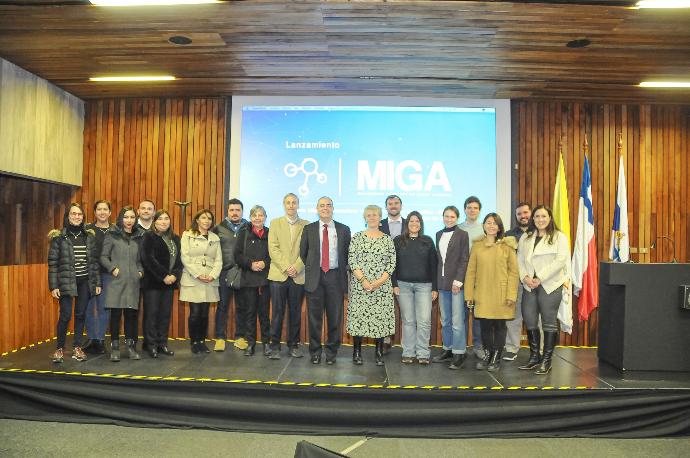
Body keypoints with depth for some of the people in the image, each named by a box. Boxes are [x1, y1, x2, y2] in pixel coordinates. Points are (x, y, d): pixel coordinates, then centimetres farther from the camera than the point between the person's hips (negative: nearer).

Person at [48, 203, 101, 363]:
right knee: (65, 315, -5)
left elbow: (94, 261, 9)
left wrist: (97, 282, 5)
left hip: (85, 282, 3)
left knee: (81, 315, 7)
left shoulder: (89, 236, 8)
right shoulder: (58, 236, -2)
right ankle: (60, 349, 12)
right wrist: (53, 286, -8)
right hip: (66, 282, -3)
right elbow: (53, 262, -4)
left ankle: (77, 348, 18)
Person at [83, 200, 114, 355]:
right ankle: (92, 339, 19)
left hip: (108, 274, 0)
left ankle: (101, 339, 16)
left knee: (104, 307, 6)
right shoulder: (87, 230, 2)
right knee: (90, 307, 6)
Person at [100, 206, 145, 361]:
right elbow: (103, 257, 2)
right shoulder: (112, 235, 3)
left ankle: (131, 347, 13)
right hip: (116, 281, -3)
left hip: (133, 282, 3)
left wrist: (140, 270, 4)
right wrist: (112, 268, -11)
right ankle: (115, 347, 9)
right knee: (116, 314, -1)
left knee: (131, 314, 3)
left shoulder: (139, 236, 14)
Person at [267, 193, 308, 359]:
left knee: (295, 313, 6)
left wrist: (296, 268, -11)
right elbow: (273, 248, -1)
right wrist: (286, 267, -11)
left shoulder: (306, 225, 8)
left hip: (298, 276, 1)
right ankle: (275, 346, 8)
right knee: (278, 312, 0)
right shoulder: (275, 223, 9)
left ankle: (294, 345, 16)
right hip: (278, 275, 0)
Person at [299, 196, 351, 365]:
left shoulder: (344, 230, 7)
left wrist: (343, 271, 2)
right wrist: (309, 269, 6)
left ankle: (331, 353, 18)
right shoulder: (309, 229, 8)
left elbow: (348, 253, 9)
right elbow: (302, 253, 11)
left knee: (335, 318, 4)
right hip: (315, 277, 0)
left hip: (335, 277, 0)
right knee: (314, 318, 5)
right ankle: (315, 352, 18)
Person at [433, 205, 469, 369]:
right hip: (442, 282, 5)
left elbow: (464, 259, -6)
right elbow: (438, 257, 14)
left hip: (456, 282, -5)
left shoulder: (462, 235, -1)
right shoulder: (438, 235, 14)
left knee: (457, 320, -6)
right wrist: (437, 280, 9)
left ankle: (459, 353, 2)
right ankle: (448, 349, 21)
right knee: (445, 320, 11)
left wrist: (458, 281, -13)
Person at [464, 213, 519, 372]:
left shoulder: (507, 245, 0)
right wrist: (469, 294, 2)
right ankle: (487, 355, 25)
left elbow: (513, 271, -2)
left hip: (501, 295, -2)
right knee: (484, 325, 7)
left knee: (499, 325, 6)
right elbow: (471, 271, 5)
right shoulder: (477, 245, 5)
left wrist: (511, 295, -8)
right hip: (482, 294, 2)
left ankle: (496, 358, 20)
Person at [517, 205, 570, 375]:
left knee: (549, 322, 1)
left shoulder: (559, 237, 1)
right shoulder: (525, 238, 16)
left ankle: (546, 360, 11)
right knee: (529, 321, 6)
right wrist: (525, 277, -7)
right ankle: (534, 356, 21)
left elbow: (560, 260, -10)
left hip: (550, 285, -4)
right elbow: (520, 260, 12)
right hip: (529, 286, 5)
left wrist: (540, 278, -14)